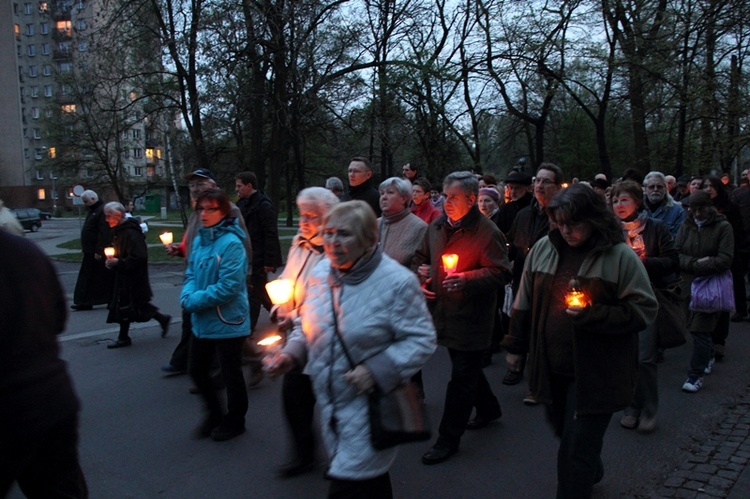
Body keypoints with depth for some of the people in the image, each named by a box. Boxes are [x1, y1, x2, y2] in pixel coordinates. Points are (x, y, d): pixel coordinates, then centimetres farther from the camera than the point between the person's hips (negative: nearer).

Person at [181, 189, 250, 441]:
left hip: (227, 322, -8)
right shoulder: (199, 240, 5)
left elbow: (228, 286, -24)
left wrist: (195, 301, -17)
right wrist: (187, 296, -9)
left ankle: (235, 420, 31)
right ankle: (214, 413, 40)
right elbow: (191, 273, 11)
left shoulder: (231, 243, -19)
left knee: (230, 373, 10)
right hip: (202, 321, 8)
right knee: (197, 370, 18)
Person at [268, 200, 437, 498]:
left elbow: (421, 340, -16)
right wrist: (292, 354, -3)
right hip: (331, 403, 6)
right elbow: (307, 325, 15)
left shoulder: (397, 281, -17)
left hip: (371, 404, -6)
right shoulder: (320, 273, 1)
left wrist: (376, 370, -25)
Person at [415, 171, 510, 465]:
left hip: (472, 317, -7)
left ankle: (448, 439, 11)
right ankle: (488, 408, 45)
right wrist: (421, 274, 3)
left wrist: (466, 279, -26)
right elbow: (422, 257, 22)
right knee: (467, 368, 22)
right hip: (445, 313, 7)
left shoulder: (487, 232, -14)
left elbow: (499, 272, -15)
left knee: (462, 377, 0)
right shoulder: (436, 227, 7)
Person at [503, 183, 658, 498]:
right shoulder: (543, 249, 3)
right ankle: (592, 471, 54)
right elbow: (525, 302, 11)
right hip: (551, 368, 5)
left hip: (594, 374, -5)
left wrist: (594, 315, -22)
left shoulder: (620, 256, -10)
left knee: (576, 452, -1)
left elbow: (644, 310, -10)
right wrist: (515, 346, 14)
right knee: (566, 434, 24)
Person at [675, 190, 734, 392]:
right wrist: (697, 263, -16)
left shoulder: (723, 227, -5)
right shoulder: (686, 226, 7)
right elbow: (676, 254, -1)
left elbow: (725, 260, -13)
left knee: (700, 329, -8)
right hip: (689, 284, 4)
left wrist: (696, 266, -15)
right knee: (694, 326, 12)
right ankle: (708, 355, 38)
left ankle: (696, 374, 1)